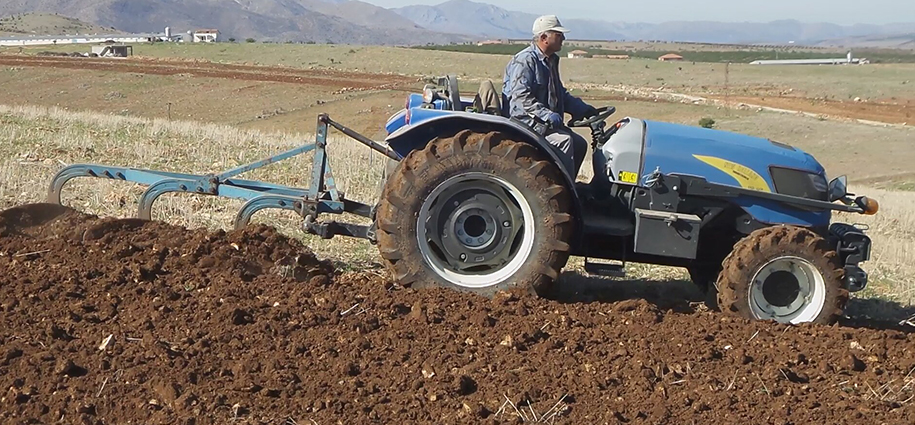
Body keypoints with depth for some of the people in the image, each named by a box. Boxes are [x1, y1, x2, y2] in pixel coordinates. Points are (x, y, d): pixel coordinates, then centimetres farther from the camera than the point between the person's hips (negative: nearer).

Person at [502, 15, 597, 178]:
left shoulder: (550, 61, 18)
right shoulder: (524, 60, -14)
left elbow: (560, 94, 26)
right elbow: (520, 97, -24)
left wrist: (584, 110, 14)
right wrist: (547, 115, -32)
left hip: (543, 121, 10)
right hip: (523, 121, -10)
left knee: (579, 144, 3)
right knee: (563, 140, -27)